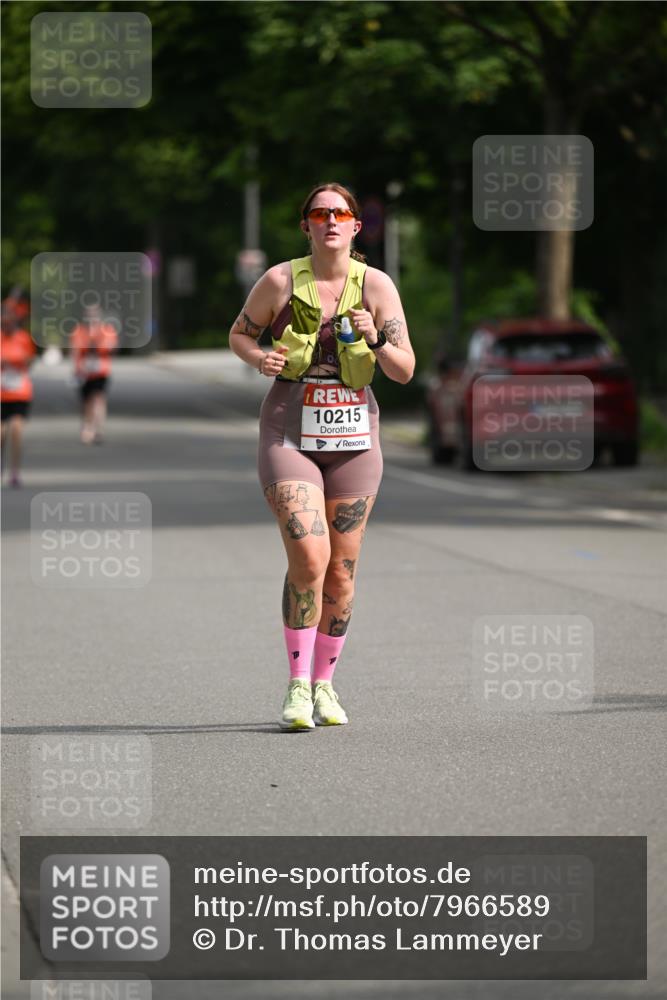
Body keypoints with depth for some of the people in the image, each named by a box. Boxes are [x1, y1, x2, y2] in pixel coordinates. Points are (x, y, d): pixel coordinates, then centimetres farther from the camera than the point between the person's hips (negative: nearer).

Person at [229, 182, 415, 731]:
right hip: (290, 433, -2)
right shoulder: (280, 280, -3)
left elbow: (405, 371, 0)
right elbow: (239, 334, 11)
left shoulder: (377, 285, -1)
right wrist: (259, 357, -10)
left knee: (342, 571, 5)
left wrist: (375, 341, -20)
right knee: (309, 557, -17)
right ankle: (297, 686, -7)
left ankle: (324, 684, 21)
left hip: (353, 437, 2)